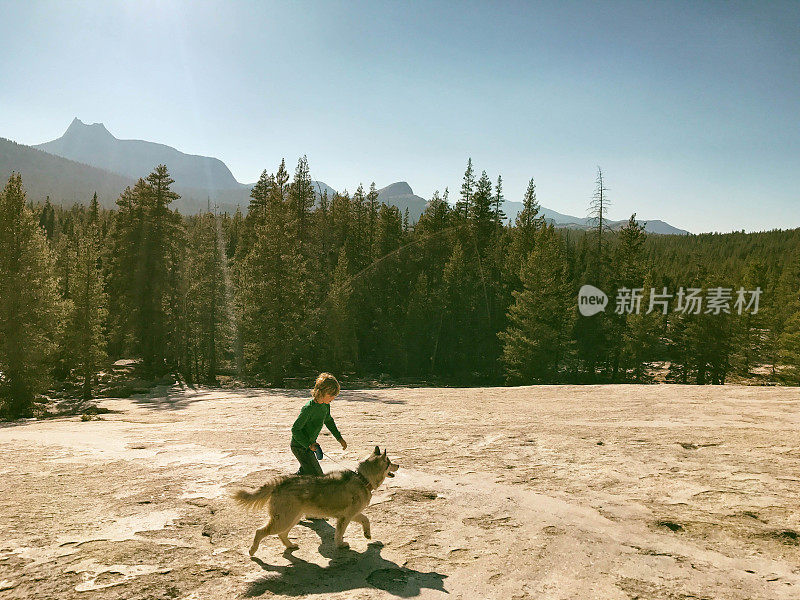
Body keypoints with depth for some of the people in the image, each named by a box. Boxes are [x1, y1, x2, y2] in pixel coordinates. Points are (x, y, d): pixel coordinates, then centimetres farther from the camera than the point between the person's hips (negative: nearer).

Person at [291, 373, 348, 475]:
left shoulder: (325, 405, -3)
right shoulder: (308, 408, -29)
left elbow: (328, 421, 18)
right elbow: (295, 429, -23)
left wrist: (339, 438, 16)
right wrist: (308, 445, -26)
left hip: (309, 445, 9)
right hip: (300, 447, -9)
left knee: (304, 473, 24)